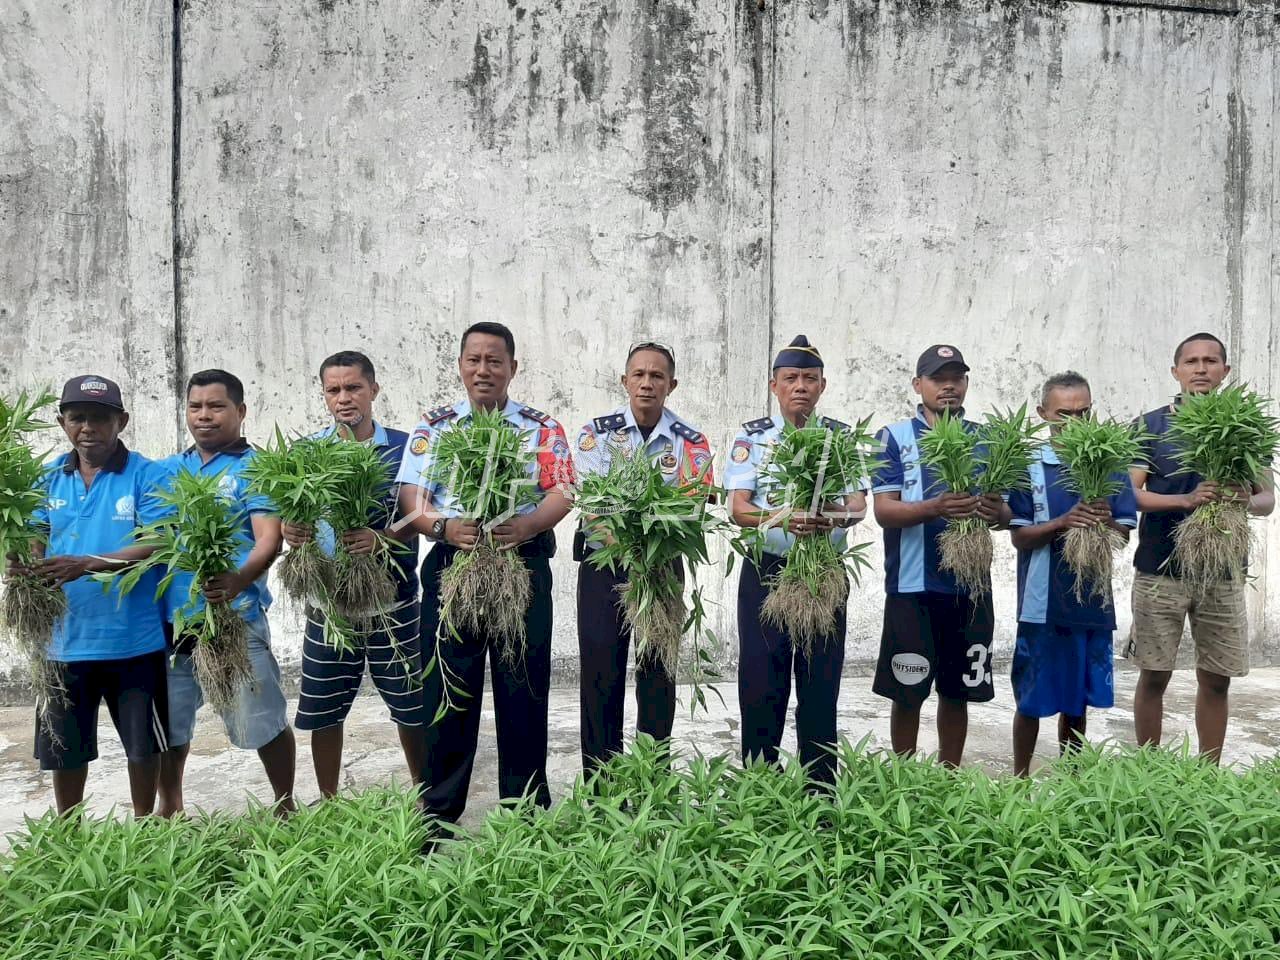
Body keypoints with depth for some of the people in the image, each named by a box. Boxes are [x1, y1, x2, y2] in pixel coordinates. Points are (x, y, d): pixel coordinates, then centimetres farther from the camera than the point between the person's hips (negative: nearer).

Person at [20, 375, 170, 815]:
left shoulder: (146, 475, -8)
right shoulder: (50, 479, 6)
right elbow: (34, 542, 7)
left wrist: (86, 565, -27)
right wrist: (27, 567, -17)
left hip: (133, 638, -4)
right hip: (65, 637, 4)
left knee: (143, 743, 11)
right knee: (63, 746, 18)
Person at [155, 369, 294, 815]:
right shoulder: (167, 470, 14)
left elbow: (270, 539, -13)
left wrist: (239, 580, -31)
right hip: (169, 619, 5)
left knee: (264, 721, 1)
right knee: (167, 722, 16)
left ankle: (285, 807, 20)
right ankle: (170, 810, 37)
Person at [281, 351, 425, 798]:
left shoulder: (403, 447, -1)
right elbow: (290, 516, 5)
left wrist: (383, 538, -26)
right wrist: (290, 530, -19)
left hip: (391, 596, -2)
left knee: (411, 704, 6)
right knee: (322, 710, 10)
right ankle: (328, 801, 29)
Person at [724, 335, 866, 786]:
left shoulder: (842, 437, 7)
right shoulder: (751, 436, 2)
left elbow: (859, 504, -3)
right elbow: (737, 507, -8)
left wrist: (837, 514, -28)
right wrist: (782, 519, -28)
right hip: (767, 572, -1)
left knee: (822, 683, 6)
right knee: (761, 683, 2)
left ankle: (821, 792, 19)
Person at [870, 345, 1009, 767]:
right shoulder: (896, 437, 0)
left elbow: (1005, 512, 9)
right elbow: (883, 510, -8)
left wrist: (997, 513, -15)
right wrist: (935, 507, -26)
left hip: (970, 585, 3)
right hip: (912, 585, -3)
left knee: (958, 691, 13)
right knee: (908, 692, 5)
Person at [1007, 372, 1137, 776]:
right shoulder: (1028, 465, -2)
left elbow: (1123, 535, 3)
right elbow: (1019, 537, -5)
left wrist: (1104, 522, -19)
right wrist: (1063, 522, -22)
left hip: (1093, 601, 3)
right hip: (1042, 603, -2)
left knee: (1077, 703, 14)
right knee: (1031, 701, 6)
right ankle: (1020, 780, 22)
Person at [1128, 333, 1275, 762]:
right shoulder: (1151, 426, 1)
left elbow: (1268, 497, 8)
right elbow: (1131, 494, -6)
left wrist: (1247, 501, -15)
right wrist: (1186, 499, -23)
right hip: (1160, 571, -2)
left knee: (1216, 679, 9)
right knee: (1154, 676, 4)